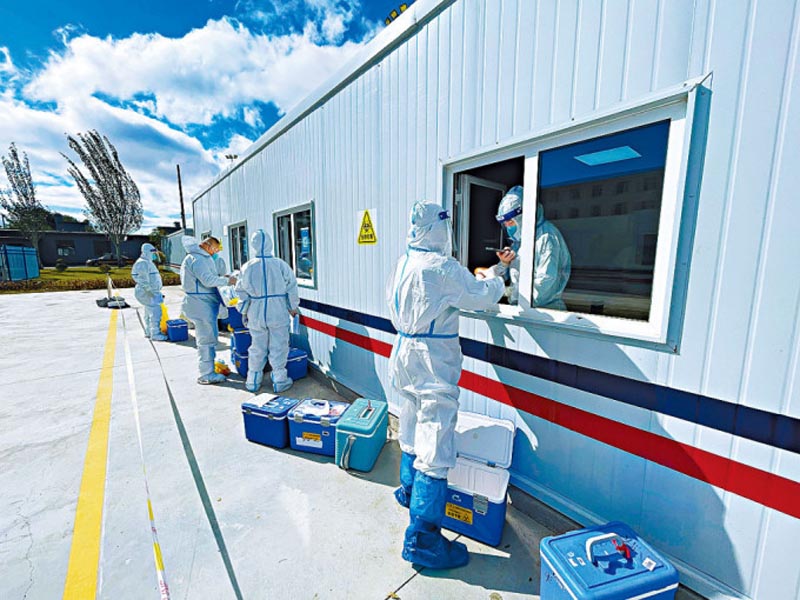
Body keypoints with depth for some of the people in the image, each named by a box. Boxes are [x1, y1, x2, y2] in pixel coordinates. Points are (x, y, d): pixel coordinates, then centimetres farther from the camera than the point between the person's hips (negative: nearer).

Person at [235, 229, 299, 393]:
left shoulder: (247, 267, -2)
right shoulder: (280, 265, -8)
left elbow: (242, 293, 4)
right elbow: (291, 289, -3)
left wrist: (243, 312, 17)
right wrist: (293, 307, 11)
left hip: (256, 315, 2)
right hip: (278, 314, -2)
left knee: (257, 348, 15)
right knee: (278, 347, 7)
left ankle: (253, 381, 26)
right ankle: (279, 381, 14)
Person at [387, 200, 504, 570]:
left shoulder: (403, 264, 5)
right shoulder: (442, 268, -19)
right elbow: (482, 296, -11)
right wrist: (497, 280, 12)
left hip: (405, 356, 9)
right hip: (433, 366, -9)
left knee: (413, 430, 26)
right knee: (435, 451, 1)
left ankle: (410, 490, 48)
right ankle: (422, 540, 14)